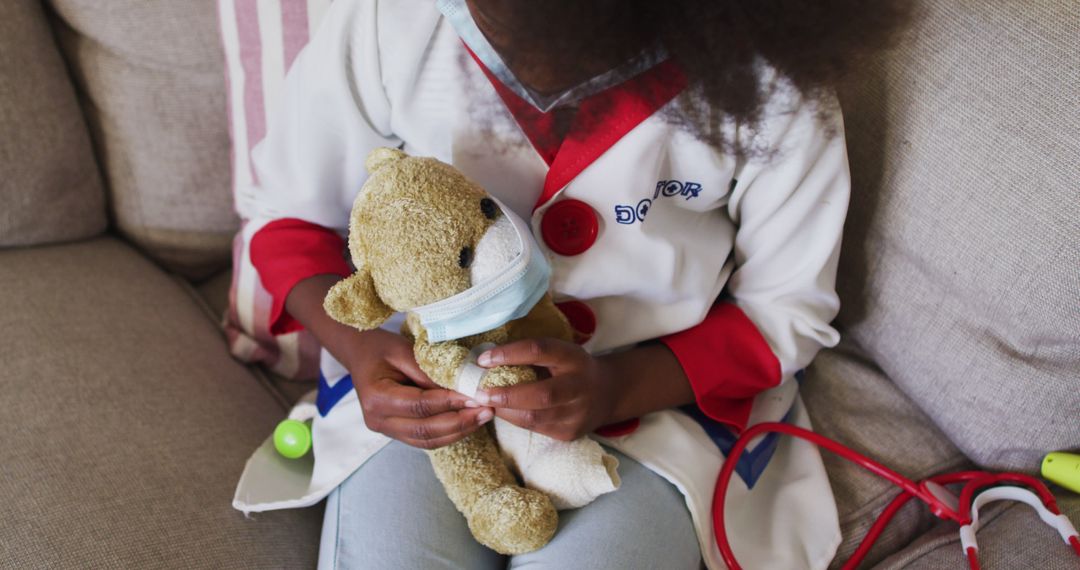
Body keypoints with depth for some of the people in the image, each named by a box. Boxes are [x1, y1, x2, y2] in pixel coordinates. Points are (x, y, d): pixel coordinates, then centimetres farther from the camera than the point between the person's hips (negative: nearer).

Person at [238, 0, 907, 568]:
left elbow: (786, 309, -5)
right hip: (422, 380, 1)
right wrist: (354, 344, -22)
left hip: (658, 392, 0)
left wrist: (620, 387, -23)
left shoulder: (772, 81, -19)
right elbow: (291, 214, -1)